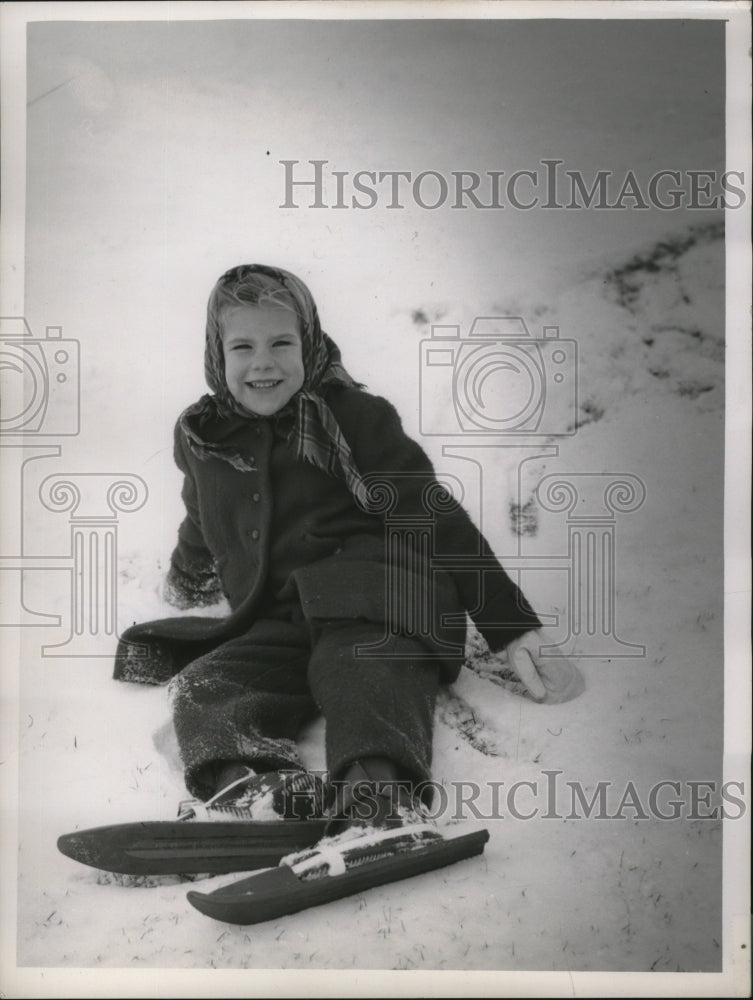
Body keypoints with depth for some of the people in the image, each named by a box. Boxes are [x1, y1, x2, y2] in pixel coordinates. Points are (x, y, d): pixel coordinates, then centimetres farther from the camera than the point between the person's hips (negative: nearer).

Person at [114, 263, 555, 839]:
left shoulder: (350, 414, 2)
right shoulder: (203, 439, 17)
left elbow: (434, 515, 1)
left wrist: (508, 622, -2)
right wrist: (189, 581, 60)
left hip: (371, 608, -5)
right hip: (276, 628, 5)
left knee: (366, 683, -34)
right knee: (204, 686, -21)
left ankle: (380, 804, -59)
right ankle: (246, 783, -49)